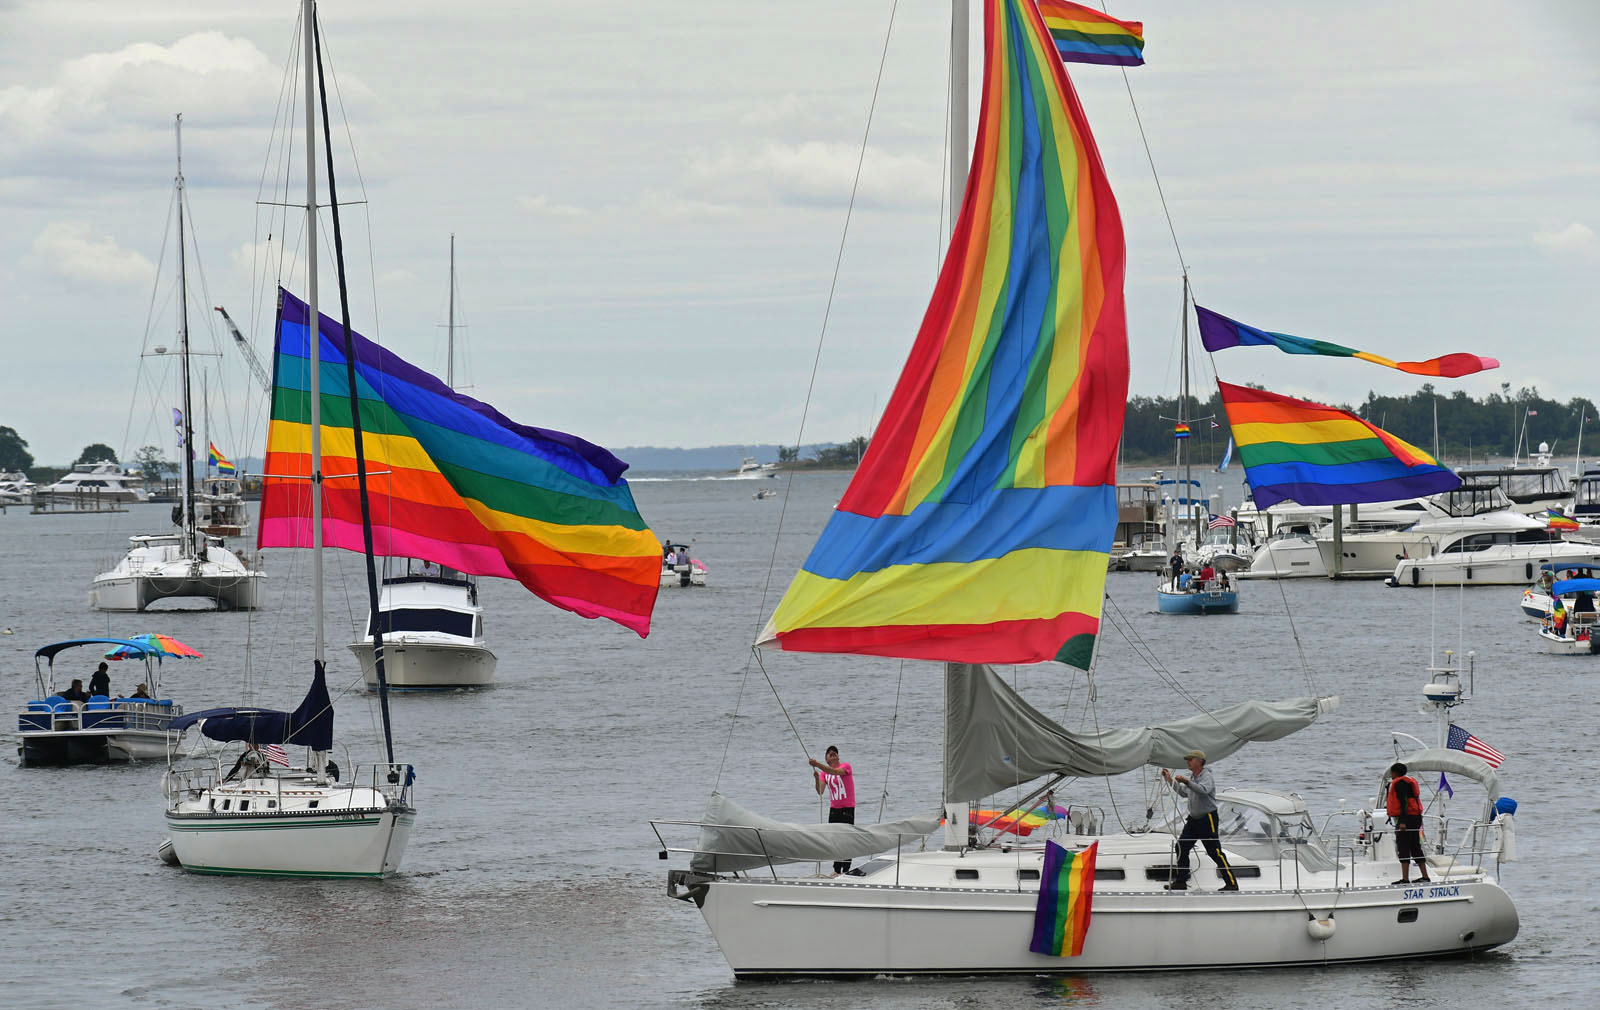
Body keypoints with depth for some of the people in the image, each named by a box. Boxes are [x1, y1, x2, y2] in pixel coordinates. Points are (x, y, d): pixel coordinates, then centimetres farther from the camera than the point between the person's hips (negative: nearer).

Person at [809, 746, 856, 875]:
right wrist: (817, 778, -24)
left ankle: (846, 870, -5)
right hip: (834, 809, 5)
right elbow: (820, 791, -6)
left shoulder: (845, 766, -8)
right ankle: (837, 870, 17)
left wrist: (818, 765, -39)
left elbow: (834, 771, -30)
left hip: (847, 809, -5)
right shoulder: (824, 773, 6)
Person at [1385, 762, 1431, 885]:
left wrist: (1402, 822, -24)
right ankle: (1425, 877, 15)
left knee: (1403, 849, -9)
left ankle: (1405, 879, -13)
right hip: (1416, 818, 10)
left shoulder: (1399, 783, -10)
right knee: (1416, 848, 14)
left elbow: (1404, 802, -20)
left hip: (1406, 818, -10)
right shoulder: (1409, 781, 20)